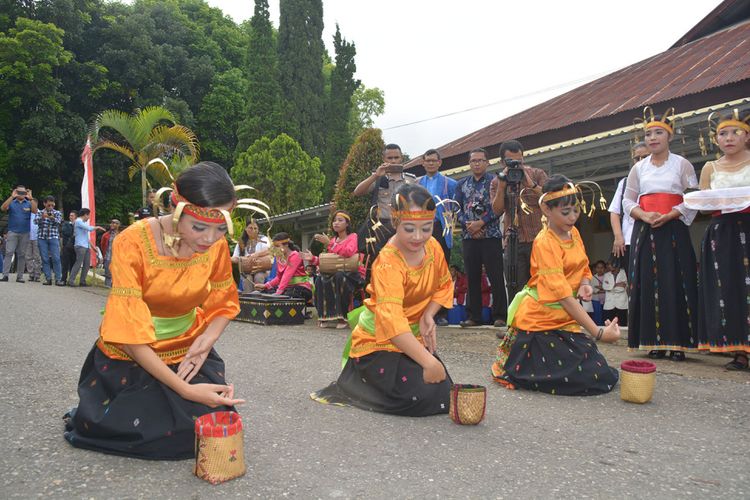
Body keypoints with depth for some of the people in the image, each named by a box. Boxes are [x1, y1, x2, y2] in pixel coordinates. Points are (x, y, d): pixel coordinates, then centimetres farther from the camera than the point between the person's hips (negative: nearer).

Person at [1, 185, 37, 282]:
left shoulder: (29, 204, 6)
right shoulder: (11, 203, 6)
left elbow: (35, 211, -12)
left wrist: (31, 198, -22)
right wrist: (12, 196, -19)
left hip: (25, 233, 1)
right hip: (12, 232, -1)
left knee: (22, 255, 4)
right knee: (9, 253, -8)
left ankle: (20, 276, 8)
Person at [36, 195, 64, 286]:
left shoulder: (57, 213, 10)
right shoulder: (40, 212, 12)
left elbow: (58, 222, -8)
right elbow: (36, 221, -4)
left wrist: (52, 217, -31)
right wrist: (42, 217, -25)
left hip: (53, 238, -1)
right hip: (42, 238, 1)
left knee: (56, 258, -9)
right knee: (45, 259, -1)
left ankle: (58, 279, -9)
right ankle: (48, 278, 3)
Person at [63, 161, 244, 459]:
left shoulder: (217, 245, -13)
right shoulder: (133, 243, -26)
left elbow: (224, 304, 2)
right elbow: (130, 334, -27)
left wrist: (207, 340, -20)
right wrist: (185, 389, -31)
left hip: (188, 352, 3)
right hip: (131, 356, -3)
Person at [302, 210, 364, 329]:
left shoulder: (353, 237, 1)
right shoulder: (333, 240, 17)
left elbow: (348, 252, -21)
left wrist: (329, 244, -23)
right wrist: (313, 259, -3)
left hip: (353, 274, -5)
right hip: (335, 273, 5)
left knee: (340, 277, -37)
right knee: (320, 279, -26)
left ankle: (343, 316, -29)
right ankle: (325, 316, -22)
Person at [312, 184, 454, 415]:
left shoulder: (433, 246, -7)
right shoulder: (388, 263, -30)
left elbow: (444, 286, 9)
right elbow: (391, 320, -40)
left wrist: (429, 315, -11)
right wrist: (429, 362, -45)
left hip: (413, 338, 7)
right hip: (378, 342, -7)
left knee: (443, 390, -5)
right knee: (423, 395, -22)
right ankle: (355, 386, 3)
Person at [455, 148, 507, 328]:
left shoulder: (494, 181, 1)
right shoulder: (462, 184, 14)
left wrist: (481, 223, -15)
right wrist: (467, 225, -8)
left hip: (491, 236, -4)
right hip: (469, 237, 4)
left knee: (496, 277, -3)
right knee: (472, 277, 7)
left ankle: (499, 316, 5)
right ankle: (474, 316, 14)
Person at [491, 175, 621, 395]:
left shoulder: (574, 233, 6)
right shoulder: (545, 242, -20)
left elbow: (583, 269, 19)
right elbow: (562, 294, -26)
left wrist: (585, 284, -7)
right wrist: (598, 332, -30)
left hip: (565, 319, 8)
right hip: (539, 320, -8)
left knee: (604, 375, 6)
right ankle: (514, 369, 9)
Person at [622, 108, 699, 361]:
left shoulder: (682, 164, 6)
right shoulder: (638, 168, 14)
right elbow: (627, 200, 12)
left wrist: (668, 216, -14)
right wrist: (645, 216, -7)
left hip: (674, 231, -2)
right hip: (645, 232, 2)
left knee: (676, 283, -6)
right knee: (649, 284, -2)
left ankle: (678, 343, -2)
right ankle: (655, 343, 3)